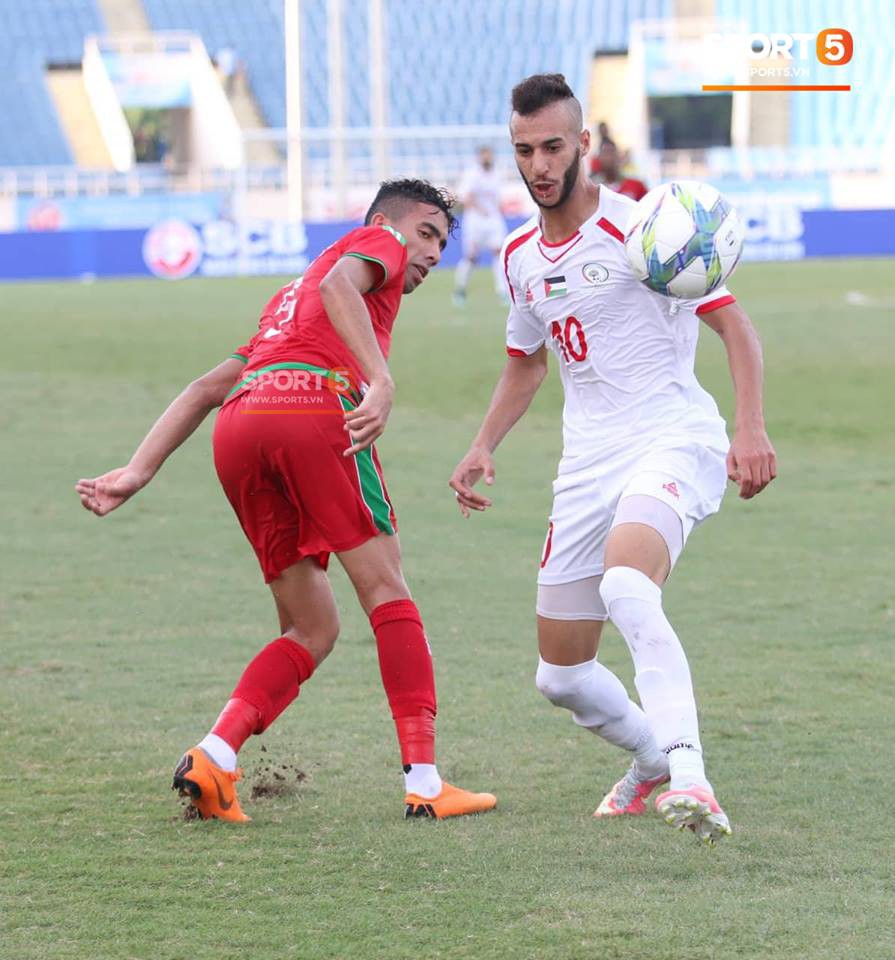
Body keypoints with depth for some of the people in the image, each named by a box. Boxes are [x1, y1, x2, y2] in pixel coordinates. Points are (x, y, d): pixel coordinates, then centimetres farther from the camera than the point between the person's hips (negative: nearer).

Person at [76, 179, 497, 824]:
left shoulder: (290, 297, 40)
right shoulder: (378, 241, 20)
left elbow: (209, 387, 31)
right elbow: (339, 284, -5)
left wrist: (139, 472, 24)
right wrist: (381, 383, -17)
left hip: (239, 425, 7)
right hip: (313, 403, -7)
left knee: (313, 630, 12)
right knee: (386, 590, -1)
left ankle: (212, 760, -5)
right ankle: (425, 782, -8)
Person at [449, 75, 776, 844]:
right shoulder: (520, 255, 13)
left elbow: (733, 322, -8)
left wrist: (751, 428, -22)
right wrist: (484, 447, 16)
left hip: (674, 439, -7)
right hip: (588, 463, 7)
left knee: (626, 585, -38)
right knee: (561, 675, 6)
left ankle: (688, 775, -44)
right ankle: (655, 761, 35)